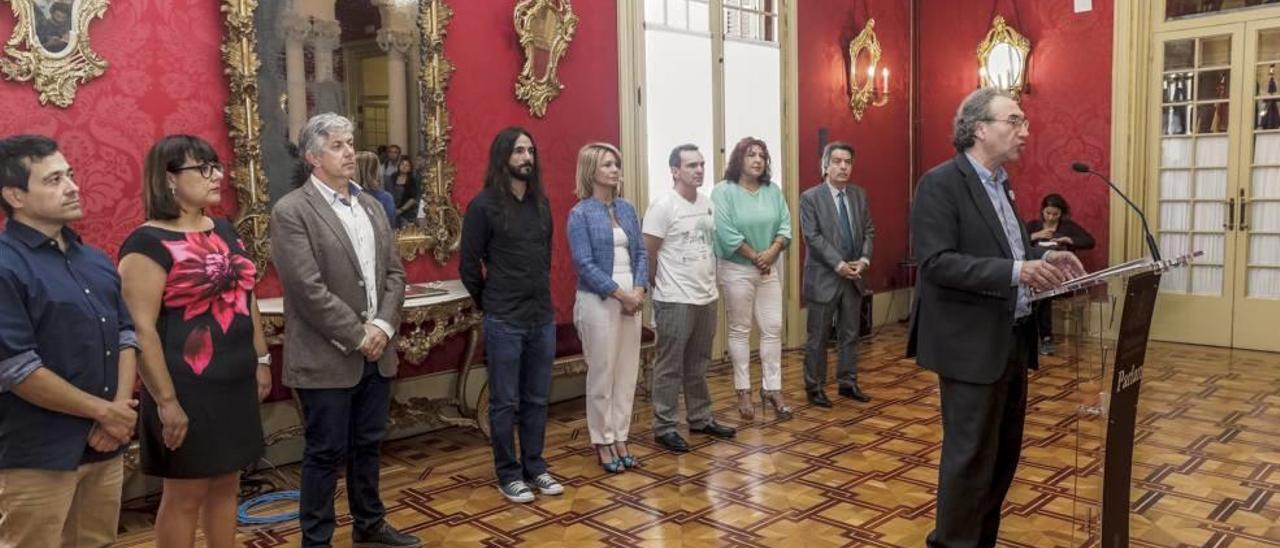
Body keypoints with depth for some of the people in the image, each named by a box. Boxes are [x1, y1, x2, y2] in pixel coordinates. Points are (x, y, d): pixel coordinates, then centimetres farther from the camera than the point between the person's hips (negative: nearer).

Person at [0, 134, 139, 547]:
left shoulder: (95, 259, 11)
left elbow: (126, 333, 11)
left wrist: (121, 408, -4)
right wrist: (104, 411, -12)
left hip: (104, 447, 7)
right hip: (38, 456, -6)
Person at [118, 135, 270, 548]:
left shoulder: (223, 230, 10)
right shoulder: (148, 243, -14)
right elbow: (140, 329, -18)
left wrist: (261, 359, 15)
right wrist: (166, 400, -19)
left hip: (235, 383, 7)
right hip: (188, 389, -7)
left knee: (226, 485, 17)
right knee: (185, 496, 7)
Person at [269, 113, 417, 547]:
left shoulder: (371, 205, 11)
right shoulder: (291, 211, -10)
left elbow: (394, 272, 9)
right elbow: (309, 290, -17)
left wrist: (382, 326, -6)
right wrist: (357, 336, -15)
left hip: (377, 351, 6)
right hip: (327, 357, -6)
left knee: (367, 445, 18)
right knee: (325, 453, 5)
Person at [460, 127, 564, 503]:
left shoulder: (541, 203, 8)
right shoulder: (484, 205, -8)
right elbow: (469, 266, -3)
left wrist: (539, 294, 15)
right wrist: (492, 302, 6)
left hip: (543, 318, 5)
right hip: (504, 321, -5)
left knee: (537, 400, 13)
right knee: (505, 402, 6)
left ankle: (535, 467, 26)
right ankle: (508, 475, 18)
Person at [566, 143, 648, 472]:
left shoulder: (626, 208, 10)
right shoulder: (581, 213, -7)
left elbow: (640, 252, 9)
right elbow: (585, 264, -13)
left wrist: (639, 290, -7)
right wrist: (621, 294, -15)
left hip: (631, 300, 6)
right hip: (599, 302, -6)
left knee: (627, 374, 9)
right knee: (602, 376, 2)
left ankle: (620, 439, 20)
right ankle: (602, 443, 15)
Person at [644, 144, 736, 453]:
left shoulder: (707, 204, 8)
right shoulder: (663, 206, -13)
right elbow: (647, 253, -10)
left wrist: (709, 279, 11)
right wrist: (665, 284, 0)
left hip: (706, 297, 7)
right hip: (675, 301, -7)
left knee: (698, 364, 17)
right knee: (670, 367, 2)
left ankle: (700, 419, 28)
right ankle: (664, 428, 11)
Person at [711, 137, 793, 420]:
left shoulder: (773, 191, 6)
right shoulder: (724, 191, -9)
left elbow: (785, 225, 2)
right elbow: (726, 232, -17)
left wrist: (772, 252, -14)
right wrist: (754, 257, -14)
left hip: (769, 269, 5)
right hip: (737, 270, -5)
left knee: (773, 329, 4)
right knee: (740, 331, 4)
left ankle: (772, 389, 14)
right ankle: (743, 392, 13)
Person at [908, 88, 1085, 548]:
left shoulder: (1000, 184, 14)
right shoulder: (940, 183, -14)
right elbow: (936, 263, -23)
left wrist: (1042, 257, 2)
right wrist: (1015, 272, -28)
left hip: (1011, 339, 9)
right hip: (972, 345, -9)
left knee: (1004, 452, 17)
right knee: (970, 456, 0)